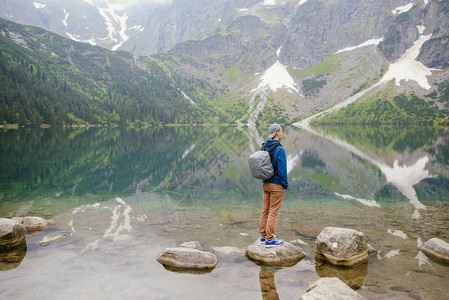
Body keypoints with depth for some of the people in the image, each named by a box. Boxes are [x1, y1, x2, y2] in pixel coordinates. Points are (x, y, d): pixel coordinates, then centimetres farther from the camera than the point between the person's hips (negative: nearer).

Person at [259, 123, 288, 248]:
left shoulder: (264, 147, 4)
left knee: (265, 210, 14)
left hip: (265, 184, 8)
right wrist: (285, 185, -9)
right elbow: (282, 170, -19)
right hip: (277, 185, -7)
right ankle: (269, 240, 6)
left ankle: (264, 236, 24)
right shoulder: (280, 149, -19)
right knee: (273, 212, 0)